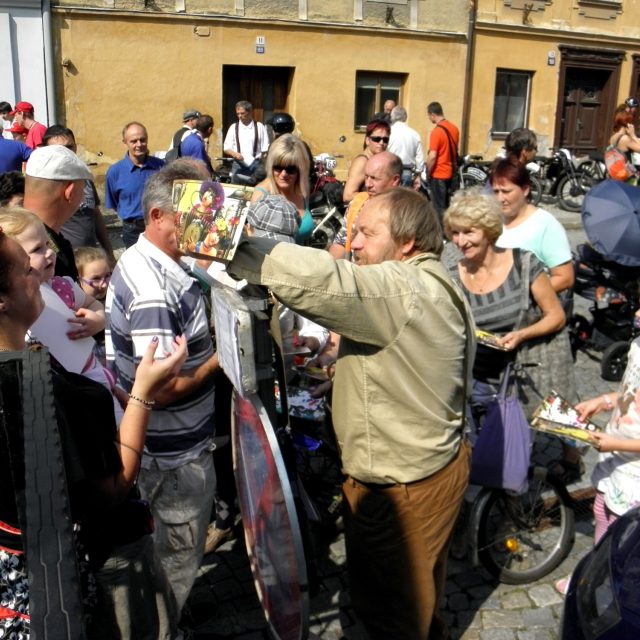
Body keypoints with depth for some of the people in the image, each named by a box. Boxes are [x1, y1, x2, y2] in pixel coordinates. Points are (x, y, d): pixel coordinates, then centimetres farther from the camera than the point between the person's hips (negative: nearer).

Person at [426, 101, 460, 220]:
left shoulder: (436, 131, -19)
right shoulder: (454, 128, 6)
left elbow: (432, 157, -22)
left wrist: (428, 172, -9)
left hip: (438, 174, -8)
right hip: (450, 172, 8)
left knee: (438, 207, 0)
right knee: (446, 205, 17)